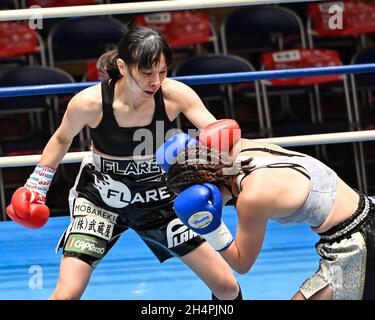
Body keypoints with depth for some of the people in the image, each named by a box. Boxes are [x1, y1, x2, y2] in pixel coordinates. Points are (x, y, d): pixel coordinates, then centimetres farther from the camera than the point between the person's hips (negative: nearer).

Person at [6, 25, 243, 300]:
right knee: (66, 294, -16)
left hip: (157, 196, 2)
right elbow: (62, 139, -1)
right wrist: (37, 186, 0)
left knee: (227, 286, 0)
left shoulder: (175, 94, -22)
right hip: (100, 199, -2)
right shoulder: (90, 103, -23)